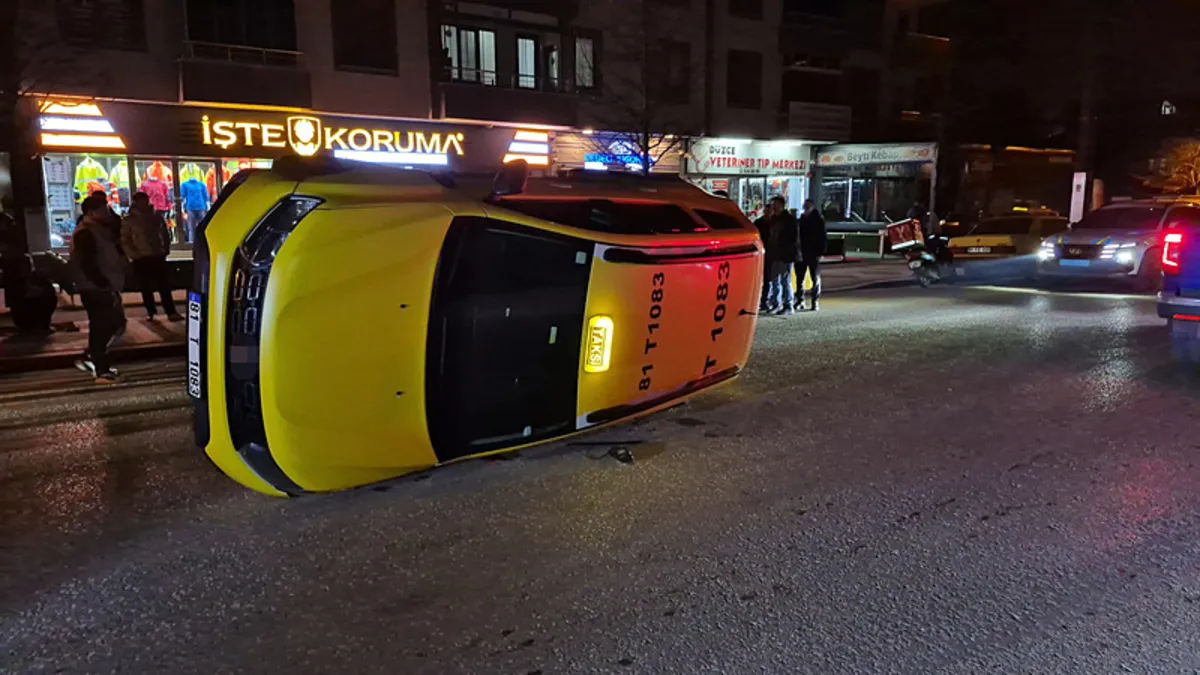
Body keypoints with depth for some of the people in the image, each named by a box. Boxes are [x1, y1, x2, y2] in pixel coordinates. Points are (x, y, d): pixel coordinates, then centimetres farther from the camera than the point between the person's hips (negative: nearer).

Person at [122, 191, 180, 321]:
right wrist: (133, 254, -11)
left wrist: (166, 250, 6)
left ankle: (171, 312, -3)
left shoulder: (156, 216, 8)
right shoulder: (129, 219, -1)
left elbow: (165, 234, 16)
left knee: (164, 285, -1)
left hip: (158, 256, 2)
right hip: (141, 258, -2)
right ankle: (150, 312, 14)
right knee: (146, 287, 5)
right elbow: (124, 240, -3)